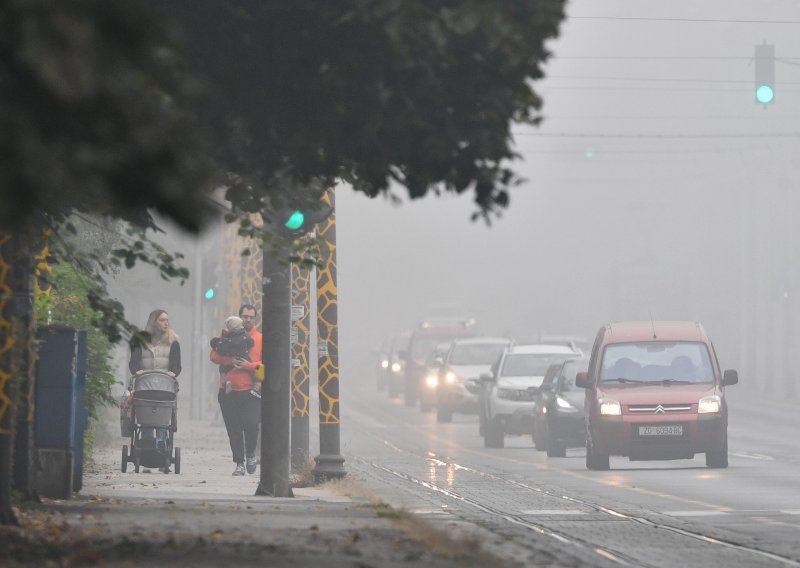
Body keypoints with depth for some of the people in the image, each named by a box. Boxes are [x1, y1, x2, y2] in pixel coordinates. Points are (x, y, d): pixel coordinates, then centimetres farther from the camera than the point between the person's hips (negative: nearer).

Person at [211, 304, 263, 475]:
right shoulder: (227, 337, 10)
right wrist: (230, 360, -14)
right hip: (229, 390, 2)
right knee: (234, 429, 3)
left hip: (251, 391, -2)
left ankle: (250, 453, 10)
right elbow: (214, 356, 2)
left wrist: (249, 365, -14)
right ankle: (239, 463, 12)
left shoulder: (260, 339, 6)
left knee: (251, 423, -15)